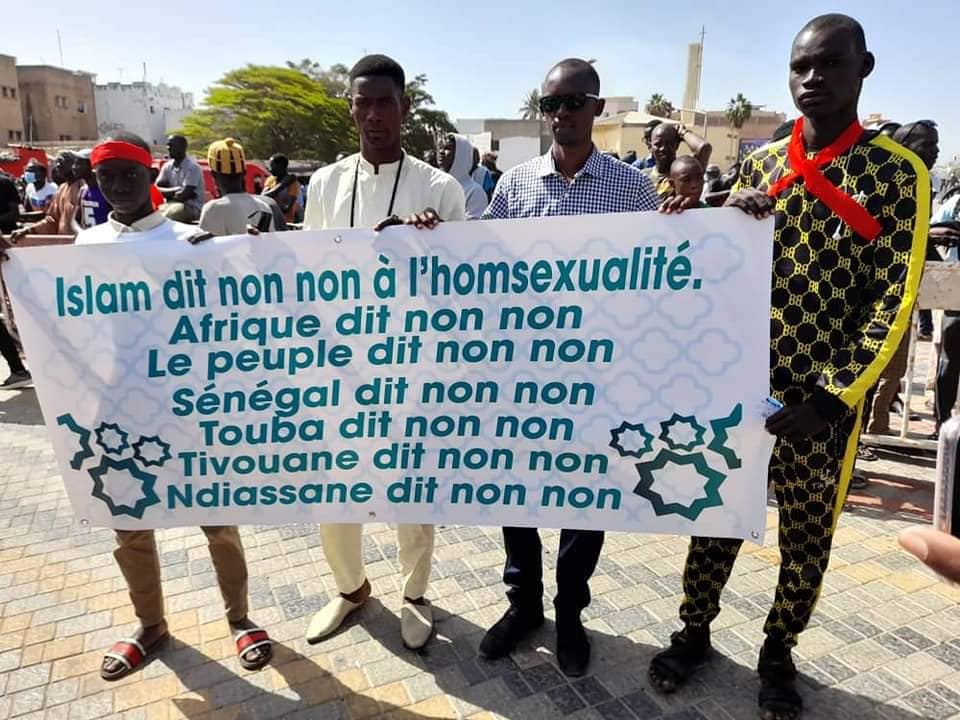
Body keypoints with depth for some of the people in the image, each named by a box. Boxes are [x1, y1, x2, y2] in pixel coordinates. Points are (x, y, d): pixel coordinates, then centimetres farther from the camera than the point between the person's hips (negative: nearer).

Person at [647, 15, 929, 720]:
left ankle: (778, 652, 33)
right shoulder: (760, 163, 7)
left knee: (809, 532, 12)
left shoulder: (897, 172, -3)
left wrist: (835, 400, -16)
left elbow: (893, 299, -8)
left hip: (825, 394, -2)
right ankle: (695, 631, 31)